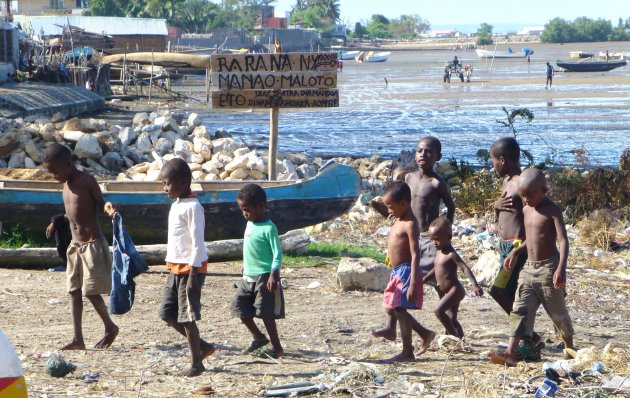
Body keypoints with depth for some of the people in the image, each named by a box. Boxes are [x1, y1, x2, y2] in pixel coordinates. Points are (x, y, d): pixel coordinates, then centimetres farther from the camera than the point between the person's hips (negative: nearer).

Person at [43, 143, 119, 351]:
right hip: (75, 246, 8)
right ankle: (78, 339, 3)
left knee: (91, 291, -6)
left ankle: (110, 327, 16)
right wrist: (56, 222, 20)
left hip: (93, 244, -8)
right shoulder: (66, 185, 10)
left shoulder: (87, 181, -12)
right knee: (74, 290, 3)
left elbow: (101, 204, -8)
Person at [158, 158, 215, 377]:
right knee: (167, 313, 8)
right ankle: (202, 346, 20)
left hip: (190, 269, -9)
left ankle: (196, 363, 5)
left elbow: (197, 242, -19)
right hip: (175, 269, 9)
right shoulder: (176, 205, 14)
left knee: (187, 317, -5)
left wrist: (193, 274, -22)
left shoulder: (192, 207, -15)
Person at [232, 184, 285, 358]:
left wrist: (273, 275, -25)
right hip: (248, 277, 9)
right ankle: (258, 337, 24)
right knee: (239, 305, 8)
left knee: (266, 312, -5)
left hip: (264, 277, -8)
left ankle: (277, 347, 4)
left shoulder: (268, 228, -15)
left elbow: (277, 254, -17)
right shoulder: (250, 224, 10)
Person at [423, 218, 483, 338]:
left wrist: (475, 285, -35)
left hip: (455, 290, -9)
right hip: (448, 292, 9)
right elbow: (436, 269, 26)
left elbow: (465, 268, -24)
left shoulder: (451, 255, -15)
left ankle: (454, 336, -16)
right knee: (452, 319, 10)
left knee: (439, 310, -21)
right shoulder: (439, 253, 10)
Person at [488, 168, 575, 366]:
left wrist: (561, 268, -30)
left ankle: (570, 349, 26)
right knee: (520, 310, -7)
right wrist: (515, 252, 10)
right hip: (528, 268, 6)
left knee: (558, 312, 6)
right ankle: (510, 354, -16)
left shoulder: (552, 211, -12)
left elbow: (563, 240, -20)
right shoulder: (526, 211, 9)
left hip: (548, 268, -6)